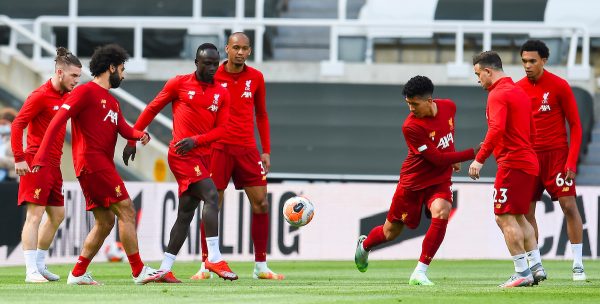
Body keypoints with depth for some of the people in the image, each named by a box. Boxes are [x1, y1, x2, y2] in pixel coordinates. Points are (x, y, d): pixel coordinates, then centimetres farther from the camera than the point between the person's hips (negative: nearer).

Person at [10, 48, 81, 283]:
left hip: (54, 164, 9)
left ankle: (40, 265, 25)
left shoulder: (67, 96, 11)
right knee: (35, 215, -11)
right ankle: (31, 271, -13)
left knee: (57, 215, 13)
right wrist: (19, 158, -19)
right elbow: (17, 125, -15)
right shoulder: (41, 95, -12)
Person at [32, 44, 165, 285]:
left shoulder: (112, 101, 23)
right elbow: (57, 122, -12)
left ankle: (78, 274, 14)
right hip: (92, 162, -10)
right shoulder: (86, 92, -5)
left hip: (103, 164, 10)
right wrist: (42, 157, -20)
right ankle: (139, 271, -11)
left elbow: (123, 128, 8)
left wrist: (140, 134, -16)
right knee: (126, 211, -11)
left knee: (105, 222, 11)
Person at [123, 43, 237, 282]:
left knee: (186, 213, 7)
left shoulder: (222, 94, 10)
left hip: (201, 155, 6)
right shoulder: (179, 83, -1)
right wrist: (132, 139, 4)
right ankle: (214, 258, -24)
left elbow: (221, 128, 5)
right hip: (181, 155, -6)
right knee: (211, 196, -22)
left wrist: (196, 140, -13)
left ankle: (165, 269, 13)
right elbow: (152, 109, 5)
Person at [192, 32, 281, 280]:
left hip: (247, 149, 3)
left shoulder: (256, 78, 7)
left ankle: (261, 266, 6)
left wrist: (266, 150, 10)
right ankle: (205, 266, 3)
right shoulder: (212, 77, -2)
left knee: (261, 204, -1)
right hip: (218, 148, -3)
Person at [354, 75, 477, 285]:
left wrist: (453, 158, 17)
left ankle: (420, 272, -21)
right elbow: (437, 159, -26)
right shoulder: (411, 126, -26)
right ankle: (364, 245, 49)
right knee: (391, 232, 12)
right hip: (413, 182, -3)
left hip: (440, 181, 3)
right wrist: (472, 153, -28)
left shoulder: (448, 107, -9)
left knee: (441, 213, -29)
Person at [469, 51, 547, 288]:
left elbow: (497, 128, -25)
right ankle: (536, 267, 12)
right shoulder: (519, 92, 19)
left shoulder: (498, 94, -11)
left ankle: (522, 273, -10)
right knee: (518, 217, 17)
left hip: (512, 163, -10)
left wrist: (480, 158, -24)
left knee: (505, 218, -7)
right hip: (529, 161, 10)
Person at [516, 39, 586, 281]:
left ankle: (578, 265, -5)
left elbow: (575, 125, -4)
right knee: (526, 210, 1)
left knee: (569, 205, -10)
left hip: (557, 154, -4)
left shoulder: (559, 86, -6)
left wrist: (572, 160, -13)